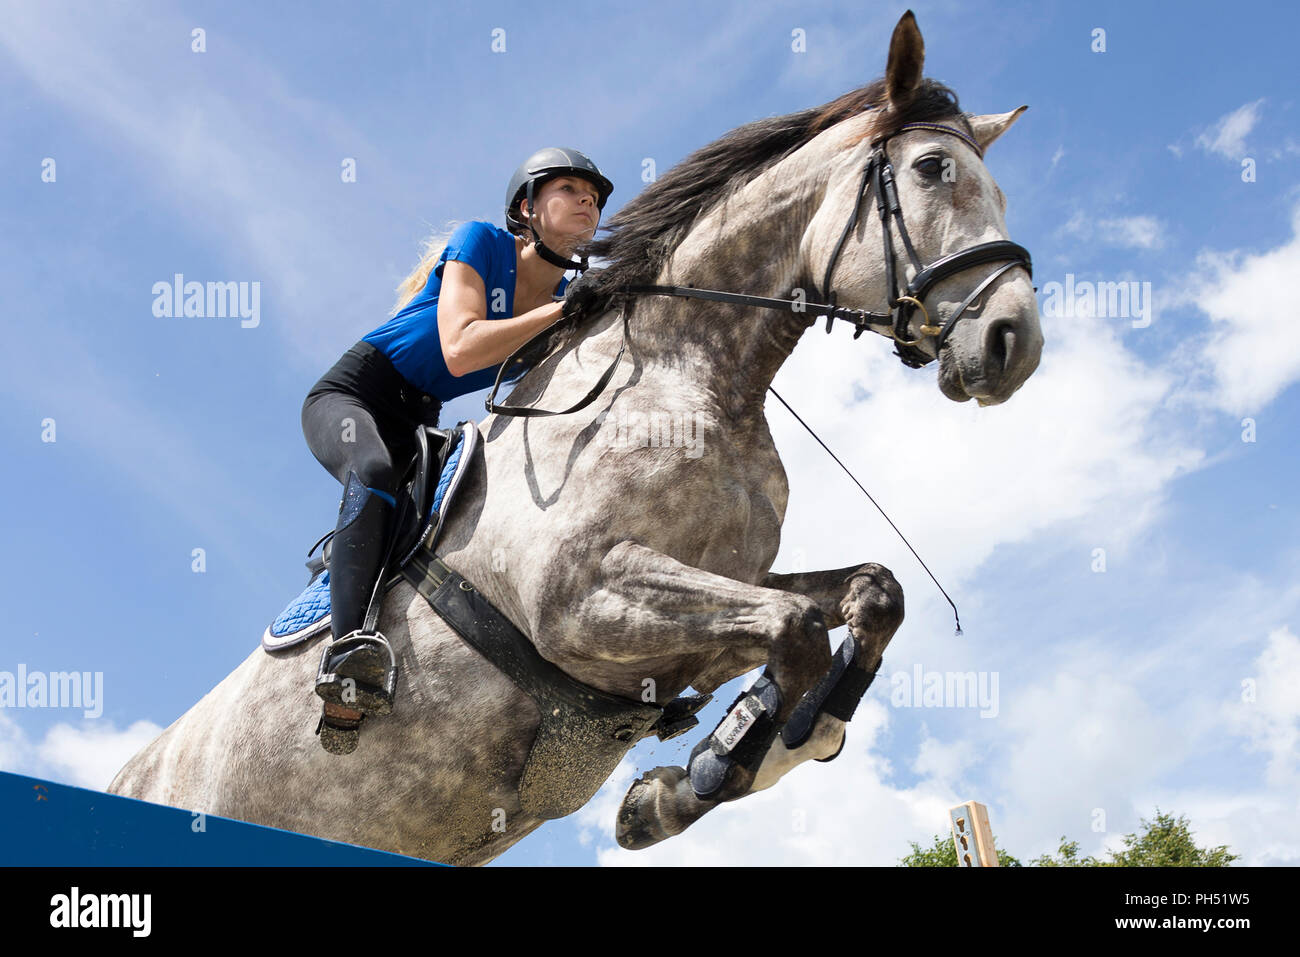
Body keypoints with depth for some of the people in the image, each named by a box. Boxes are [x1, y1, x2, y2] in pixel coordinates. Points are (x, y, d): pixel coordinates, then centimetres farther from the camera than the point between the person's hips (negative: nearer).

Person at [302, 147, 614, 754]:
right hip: (349, 396, -7)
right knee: (375, 471, -38)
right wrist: (563, 310, -23)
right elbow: (461, 350, -27)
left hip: (417, 427, 8)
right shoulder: (479, 244, -12)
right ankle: (352, 644, -52)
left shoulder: (569, 298, 6)